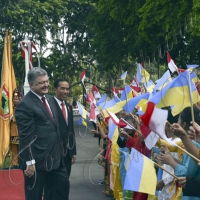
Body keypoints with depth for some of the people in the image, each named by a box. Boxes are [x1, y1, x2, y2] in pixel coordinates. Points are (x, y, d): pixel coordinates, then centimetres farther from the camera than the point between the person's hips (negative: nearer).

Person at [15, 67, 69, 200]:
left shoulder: (50, 99, 12)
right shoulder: (25, 105, -16)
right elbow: (25, 137, -19)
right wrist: (29, 162, -21)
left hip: (54, 158, 8)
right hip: (37, 160, -8)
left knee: (62, 187, 15)